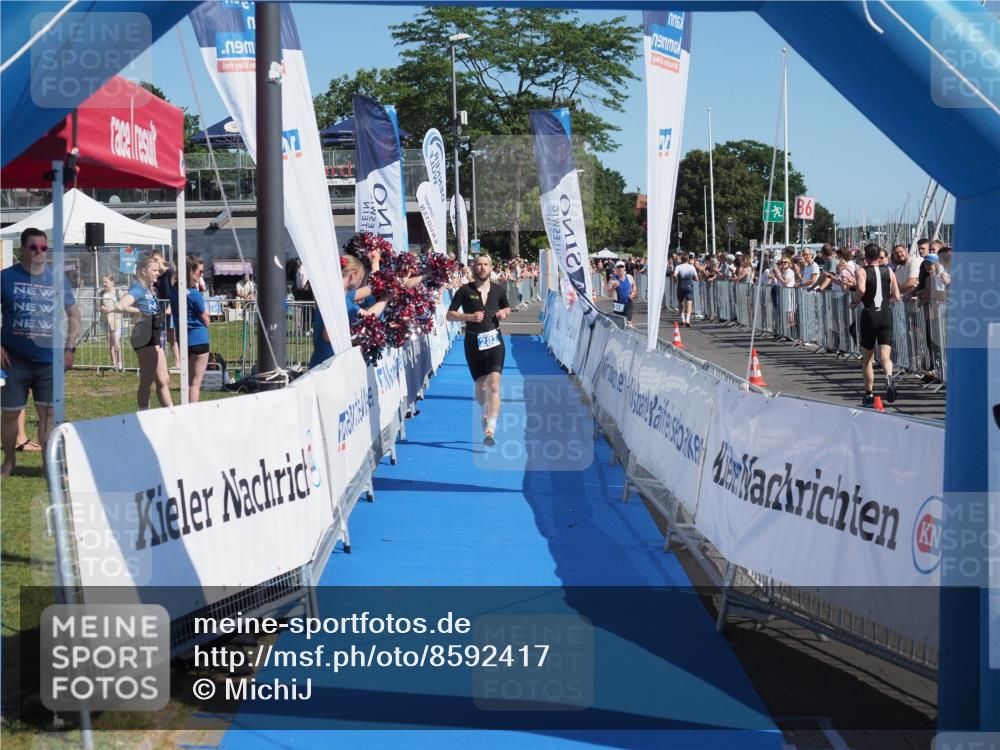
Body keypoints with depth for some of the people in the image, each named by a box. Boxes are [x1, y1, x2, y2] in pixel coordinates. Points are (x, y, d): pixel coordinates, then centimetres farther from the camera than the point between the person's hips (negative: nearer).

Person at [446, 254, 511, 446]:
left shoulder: (498, 290, 5)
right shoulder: (465, 290, -2)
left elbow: (507, 308, 23)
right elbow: (450, 315, -1)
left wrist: (504, 312, -1)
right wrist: (469, 316, -17)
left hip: (494, 341, 0)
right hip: (473, 342, 0)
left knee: (494, 385, -15)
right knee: (480, 385, 10)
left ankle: (490, 431, -21)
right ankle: (485, 414, 42)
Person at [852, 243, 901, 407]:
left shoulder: (861, 271, -4)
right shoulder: (889, 272, 6)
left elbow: (861, 289, -23)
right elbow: (896, 297, 5)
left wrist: (854, 301, -5)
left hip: (869, 315, -2)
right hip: (886, 314, 2)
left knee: (867, 357, 12)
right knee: (885, 354, -5)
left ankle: (869, 394, 19)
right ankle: (889, 377, -36)